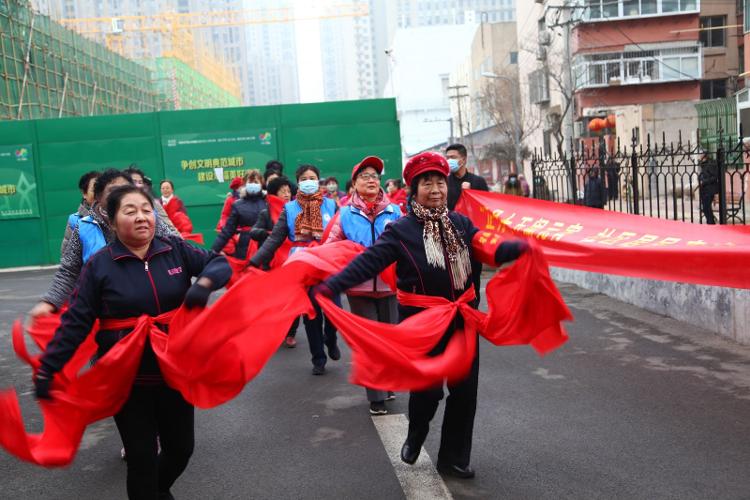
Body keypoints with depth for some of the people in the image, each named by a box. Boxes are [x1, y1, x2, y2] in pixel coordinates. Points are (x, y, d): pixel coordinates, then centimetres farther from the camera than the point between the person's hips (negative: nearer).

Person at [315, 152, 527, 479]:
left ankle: (454, 458, 27)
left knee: (464, 389, 8)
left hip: (462, 320, 4)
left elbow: (490, 250, 0)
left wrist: (524, 247, -18)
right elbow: (367, 262, -18)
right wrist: (329, 287, -29)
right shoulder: (401, 230, -11)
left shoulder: (460, 223, 1)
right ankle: (415, 437, 36)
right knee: (428, 389, 0)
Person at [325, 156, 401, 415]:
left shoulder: (394, 211, 1)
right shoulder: (346, 214, 1)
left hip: (389, 284, 1)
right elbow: (331, 246, 3)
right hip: (359, 286, -1)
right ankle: (376, 396, 13)